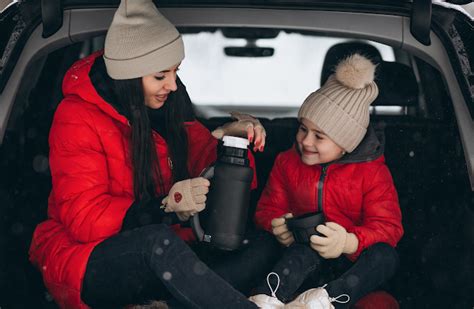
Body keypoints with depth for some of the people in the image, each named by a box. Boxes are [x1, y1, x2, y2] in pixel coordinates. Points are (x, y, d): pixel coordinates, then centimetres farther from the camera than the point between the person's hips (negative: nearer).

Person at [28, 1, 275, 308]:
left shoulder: (167, 103, 5)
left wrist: (229, 135, -12)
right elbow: (85, 219, -16)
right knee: (160, 240, -39)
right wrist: (165, 206, -28)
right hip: (86, 257, -6)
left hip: (159, 254, 6)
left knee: (262, 249, -18)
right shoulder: (78, 118, -13)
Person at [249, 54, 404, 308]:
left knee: (385, 256, -34)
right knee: (306, 251, -37)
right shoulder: (287, 162, 4)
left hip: (353, 257, 0)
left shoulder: (372, 172, -6)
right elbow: (268, 208, 10)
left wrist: (349, 242, -35)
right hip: (305, 247, 1)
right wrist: (276, 225, -17)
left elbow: (388, 226, -13)